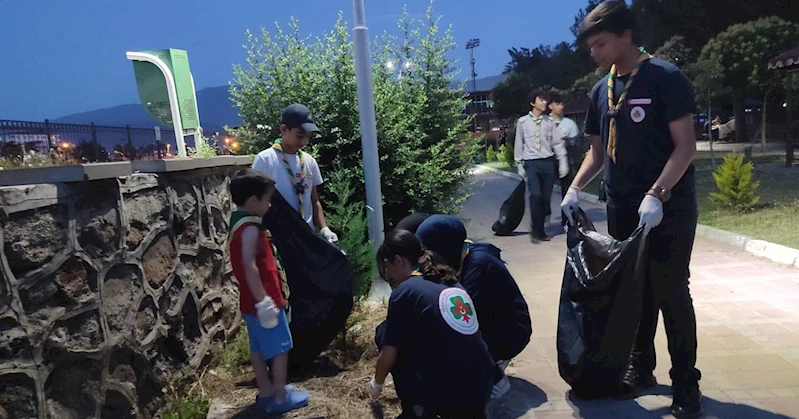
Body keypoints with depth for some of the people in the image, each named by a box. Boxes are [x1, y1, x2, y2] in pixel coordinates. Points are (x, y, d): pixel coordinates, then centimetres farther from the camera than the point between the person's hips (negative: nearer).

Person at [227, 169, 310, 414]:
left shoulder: (239, 224, 10)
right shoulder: (250, 228, -20)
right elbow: (249, 265, -31)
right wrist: (263, 301, -30)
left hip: (250, 302, 9)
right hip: (263, 301, -9)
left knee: (258, 348, 17)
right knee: (280, 348, 4)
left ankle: (265, 393, 29)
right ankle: (280, 397, 14)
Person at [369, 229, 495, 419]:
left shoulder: (404, 291, -8)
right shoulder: (451, 282, 12)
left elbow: (388, 355, -2)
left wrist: (376, 383, 21)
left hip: (445, 394, -6)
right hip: (481, 389, 6)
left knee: (384, 335, 12)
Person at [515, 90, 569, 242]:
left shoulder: (549, 122, 7)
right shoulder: (522, 122, 2)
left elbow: (557, 143, 8)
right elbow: (519, 144, 5)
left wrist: (562, 162, 2)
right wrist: (519, 165, 4)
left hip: (547, 162, 3)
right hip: (531, 163, -2)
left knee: (546, 198, 4)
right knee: (535, 195, -16)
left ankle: (540, 230, 18)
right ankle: (535, 230, -1)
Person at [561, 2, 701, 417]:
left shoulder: (665, 78, -9)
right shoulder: (601, 90, 9)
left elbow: (686, 144, -13)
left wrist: (657, 195, -24)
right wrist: (575, 188, 1)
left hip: (668, 207, -6)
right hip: (622, 209, 6)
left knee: (671, 295, -1)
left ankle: (686, 385, 14)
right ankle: (640, 368, 27)